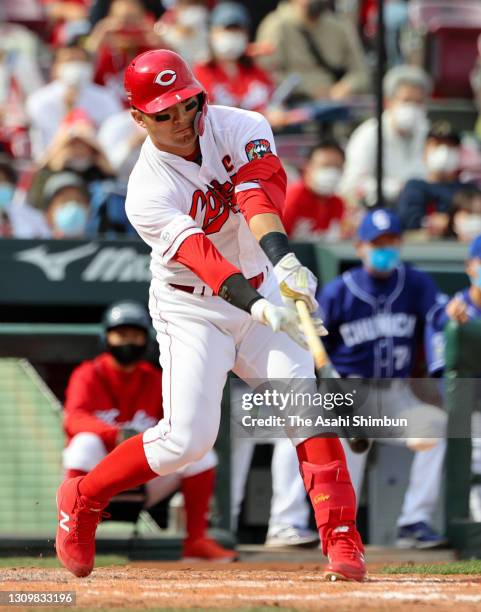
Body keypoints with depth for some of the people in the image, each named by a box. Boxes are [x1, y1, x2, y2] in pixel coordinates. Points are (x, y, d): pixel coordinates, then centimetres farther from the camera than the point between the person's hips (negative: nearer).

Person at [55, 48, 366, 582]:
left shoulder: (242, 128, -11)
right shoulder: (148, 193, -21)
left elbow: (258, 193, -30)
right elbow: (197, 253, -34)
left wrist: (282, 259, -48)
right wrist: (256, 306, -50)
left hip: (261, 291, 3)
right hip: (192, 308, -3)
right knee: (188, 437, -11)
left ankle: (342, 542, -14)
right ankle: (82, 499, 12)